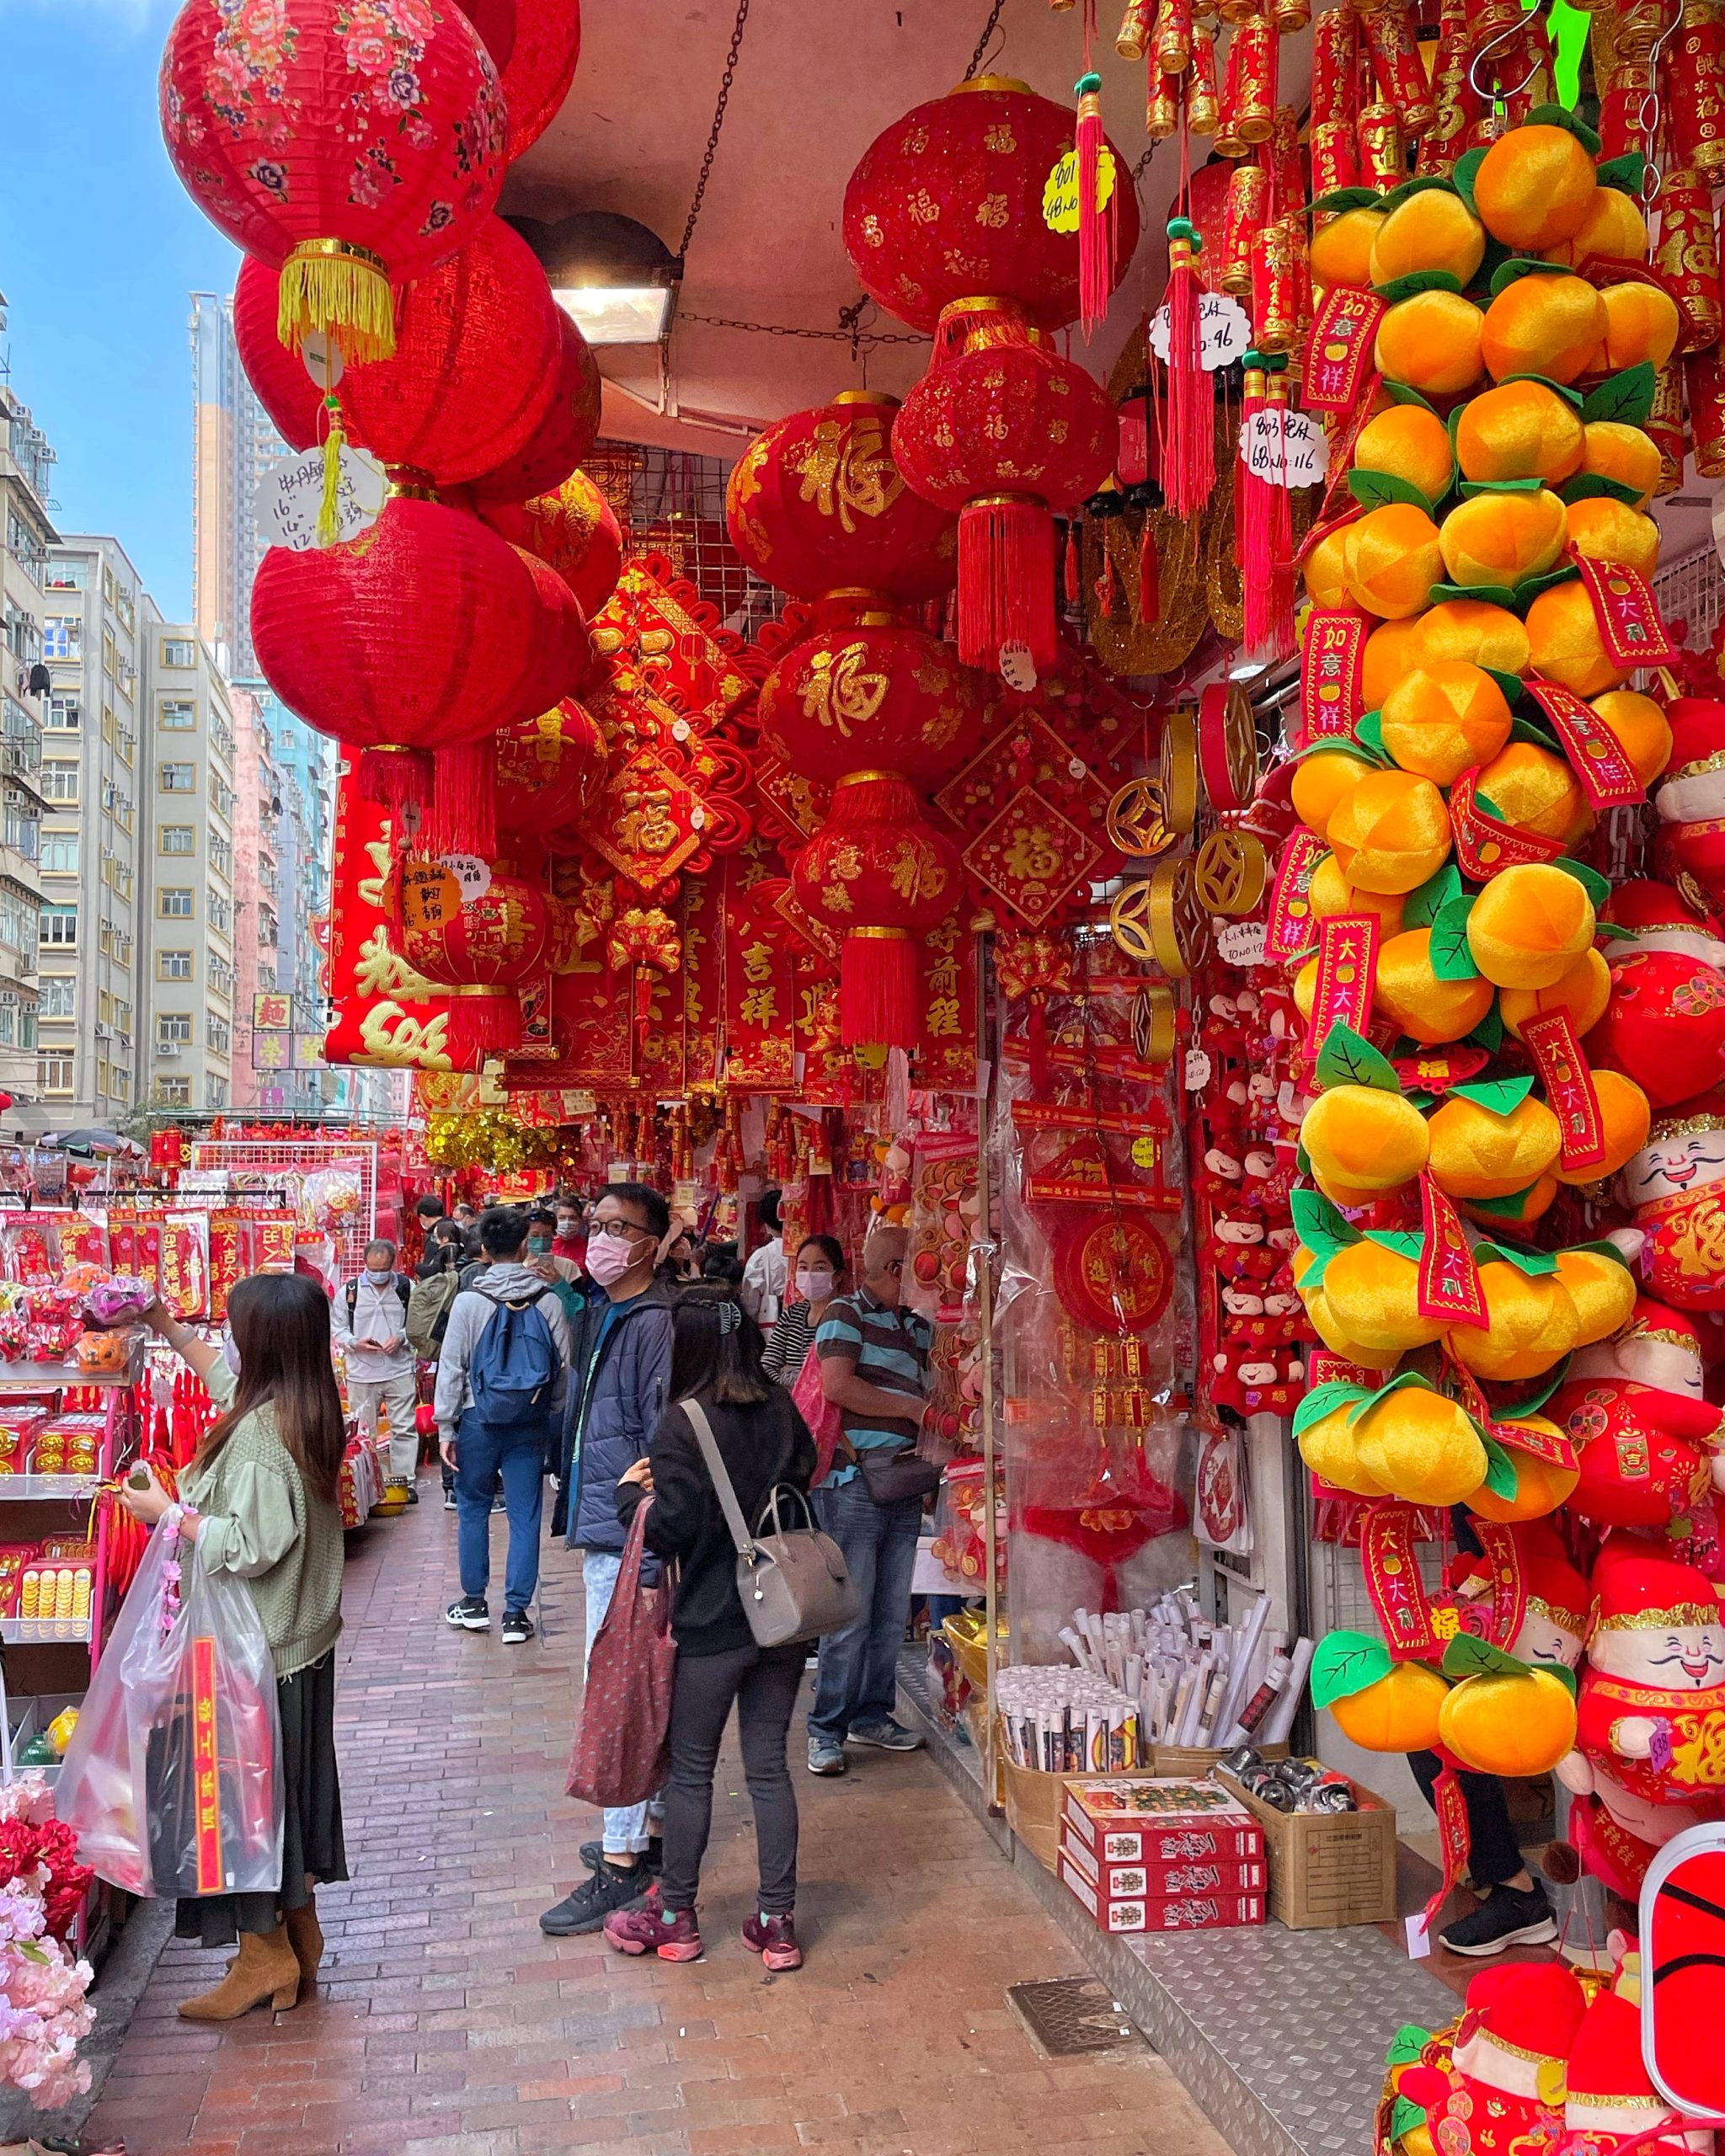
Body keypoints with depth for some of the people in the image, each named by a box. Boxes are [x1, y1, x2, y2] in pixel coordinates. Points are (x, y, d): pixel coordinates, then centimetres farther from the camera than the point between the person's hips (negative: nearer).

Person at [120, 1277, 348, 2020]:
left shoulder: (258, 1433, -25)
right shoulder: (306, 1409, 3)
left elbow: (252, 1547, -26)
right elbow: (230, 1376, 24)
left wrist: (168, 1513, -18)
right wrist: (172, 1331, 30)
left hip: (256, 1647, -9)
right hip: (304, 1634, 9)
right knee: (292, 1783, 19)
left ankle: (265, 1951, 16)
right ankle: (298, 1930, 32)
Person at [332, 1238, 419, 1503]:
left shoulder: (407, 1288, -1)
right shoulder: (350, 1291, -1)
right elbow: (338, 1328, 5)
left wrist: (401, 1338, -12)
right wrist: (355, 1343, -12)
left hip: (399, 1371, 0)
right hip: (361, 1374, 0)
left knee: (404, 1428, 2)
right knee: (364, 1431, 9)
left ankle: (403, 1479, 10)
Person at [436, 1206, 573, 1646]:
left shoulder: (469, 1301, -9)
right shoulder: (548, 1303, -5)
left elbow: (452, 1368, -6)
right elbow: (563, 1369, 0)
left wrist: (446, 1428, 1)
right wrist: (552, 1420, 12)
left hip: (479, 1421, -1)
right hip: (530, 1424, 1)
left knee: (472, 1508, 16)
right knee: (525, 1516, 6)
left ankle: (474, 1602, 24)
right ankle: (516, 1614, 9)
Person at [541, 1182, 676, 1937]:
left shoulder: (654, 1323, -17)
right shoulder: (599, 1314, 12)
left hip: (628, 1538, -10)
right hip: (603, 1532, 10)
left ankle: (622, 1862, 6)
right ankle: (639, 1831, 31)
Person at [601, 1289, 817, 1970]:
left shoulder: (683, 1424, -16)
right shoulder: (783, 1412, 1)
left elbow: (669, 1530, -17)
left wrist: (630, 1494, 1)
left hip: (712, 1625, -5)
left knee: (691, 1770, 12)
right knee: (769, 1767, 13)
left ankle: (674, 1917, 26)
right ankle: (777, 1923, 19)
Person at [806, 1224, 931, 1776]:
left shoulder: (920, 1327, 16)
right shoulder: (846, 1313, -5)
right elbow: (838, 1385, -17)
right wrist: (907, 1406, -9)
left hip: (905, 1486, 7)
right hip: (854, 1482, -7)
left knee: (893, 1613, 13)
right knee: (850, 1615, -3)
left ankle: (872, 1714, 27)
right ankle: (826, 1730, 8)